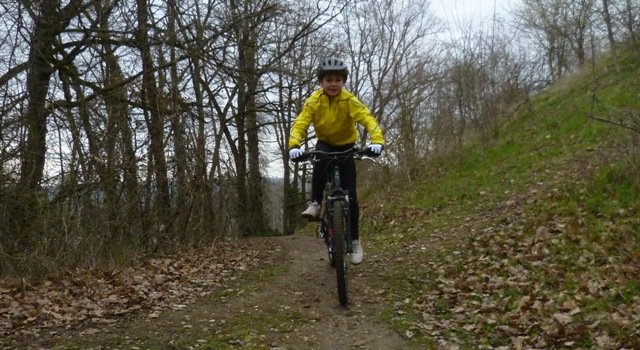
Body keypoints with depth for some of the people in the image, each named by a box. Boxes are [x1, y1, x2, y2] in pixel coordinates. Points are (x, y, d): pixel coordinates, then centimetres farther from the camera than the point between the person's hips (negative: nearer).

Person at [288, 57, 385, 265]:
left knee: (350, 195, -7)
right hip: (325, 144, 1)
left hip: (346, 147, 0)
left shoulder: (349, 101, -23)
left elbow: (368, 119, -35)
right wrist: (294, 145, -49)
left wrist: (377, 140, -54)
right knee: (319, 161, -38)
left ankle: (355, 240, 6)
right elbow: (300, 124, -30)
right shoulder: (314, 101, -20)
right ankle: (315, 204, -21)